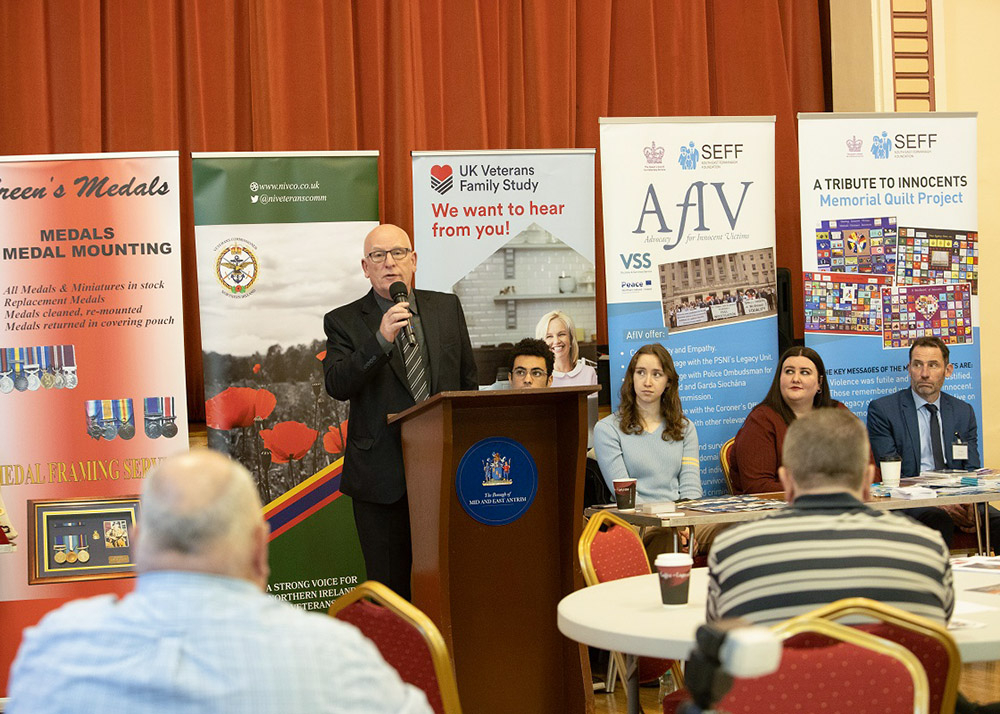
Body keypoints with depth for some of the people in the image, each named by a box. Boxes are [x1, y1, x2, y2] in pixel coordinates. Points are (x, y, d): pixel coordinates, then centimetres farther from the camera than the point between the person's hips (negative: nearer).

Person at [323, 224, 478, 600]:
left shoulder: (447, 307, 11)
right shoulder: (344, 322, 2)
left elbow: (469, 382, 15)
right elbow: (336, 385, -13)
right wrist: (381, 339, -24)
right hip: (383, 477, -2)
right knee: (390, 588, 3)